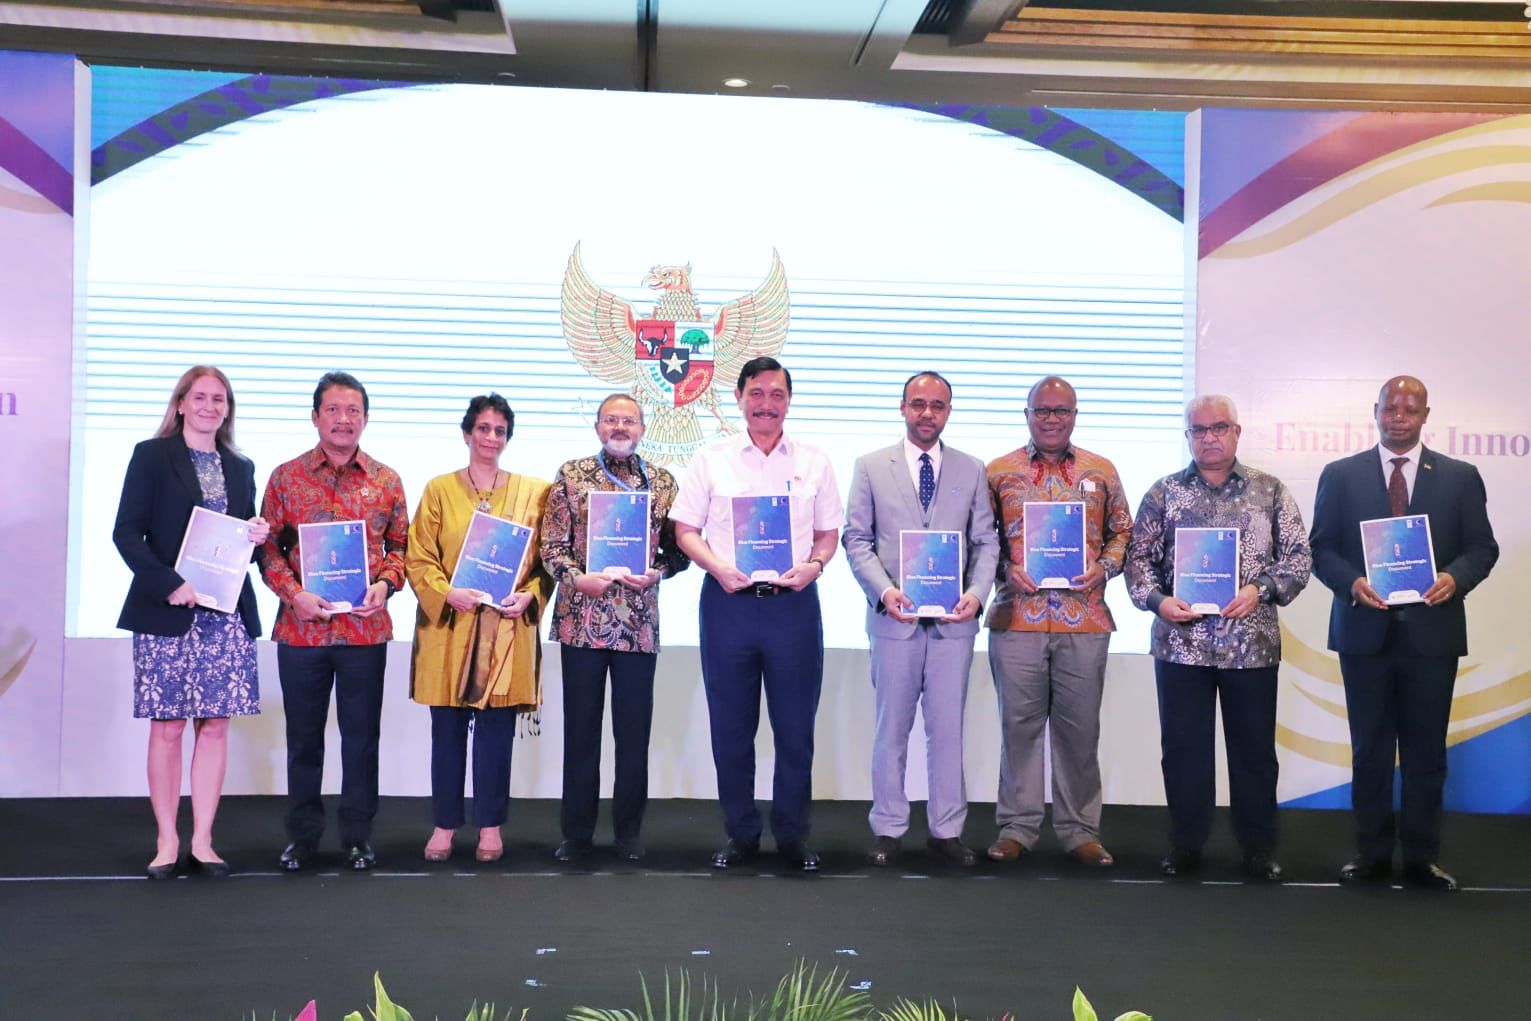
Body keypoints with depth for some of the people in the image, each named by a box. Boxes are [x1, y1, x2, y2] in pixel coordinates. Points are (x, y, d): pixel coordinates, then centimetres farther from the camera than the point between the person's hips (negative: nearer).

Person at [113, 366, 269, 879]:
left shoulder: (241, 467, 16)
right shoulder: (151, 455, 3)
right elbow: (126, 532, -5)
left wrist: (256, 536, -3)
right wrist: (169, 584, -16)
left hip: (226, 613, 4)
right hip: (167, 610, -4)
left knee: (215, 725, 2)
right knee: (168, 726, -1)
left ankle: (202, 840, 8)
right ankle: (167, 841, 7)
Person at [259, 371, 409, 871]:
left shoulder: (386, 480, 6)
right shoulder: (286, 477, 4)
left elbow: (401, 544, 10)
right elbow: (268, 546, 2)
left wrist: (385, 582, -8)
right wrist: (294, 593, -12)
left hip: (366, 627, 0)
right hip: (302, 625, 0)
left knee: (361, 735, 6)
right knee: (303, 735, 8)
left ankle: (358, 834, 18)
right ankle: (302, 835, 20)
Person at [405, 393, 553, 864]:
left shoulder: (533, 492, 8)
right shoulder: (439, 489, 6)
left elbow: (546, 560, 8)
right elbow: (418, 558, 3)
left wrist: (528, 596, -9)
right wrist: (447, 593, -13)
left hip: (507, 628, 0)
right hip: (449, 625, 0)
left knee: (496, 728, 3)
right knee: (447, 728, 4)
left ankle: (490, 825, 12)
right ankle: (445, 824, 14)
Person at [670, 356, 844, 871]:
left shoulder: (813, 462, 9)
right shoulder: (712, 458, 5)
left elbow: (828, 533, 12)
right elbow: (686, 530, 5)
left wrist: (814, 564, -8)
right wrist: (717, 566, -12)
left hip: (793, 602, 0)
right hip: (728, 600, 0)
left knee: (796, 726, 4)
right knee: (731, 727, 6)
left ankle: (792, 835, 17)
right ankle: (740, 833, 19)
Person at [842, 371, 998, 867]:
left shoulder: (972, 471, 9)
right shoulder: (871, 467, 6)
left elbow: (986, 542, 7)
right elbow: (856, 539, 2)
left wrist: (977, 592, -10)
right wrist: (884, 590, -13)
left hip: (954, 620, 1)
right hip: (894, 617, -1)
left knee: (948, 728, 4)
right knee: (891, 728, 6)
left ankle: (946, 831, 13)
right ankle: (888, 830, 15)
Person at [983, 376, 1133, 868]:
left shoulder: (1101, 471, 10)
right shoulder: (999, 472, 7)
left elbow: (1122, 531, 12)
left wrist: (1104, 567, -5)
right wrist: (1005, 570, -8)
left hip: (1085, 620, 1)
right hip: (1017, 617, 0)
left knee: (1080, 729, 5)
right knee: (1019, 725, 5)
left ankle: (1080, 830, 15)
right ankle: (1017, 827, 15)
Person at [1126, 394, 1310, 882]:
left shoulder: (1270, 491, 5)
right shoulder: (1164, 492, 6)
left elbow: (1298, 557, 2)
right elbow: (1139, 557, 6)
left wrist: (1260, 590, -13)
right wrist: (1157, 600, -10)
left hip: (1252, 644, 0)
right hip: (1181, 643, 1)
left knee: (1254, 749, 6)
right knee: (1183, 746, 6)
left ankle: (1258, 848, 18)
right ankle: (1186, 843, 17)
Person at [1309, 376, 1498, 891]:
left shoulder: (1460, 477, 5)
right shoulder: (1341, 475, 4)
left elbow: (1482, 548, 4)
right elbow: (1322, 548, 3)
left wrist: (1456, 577, -16)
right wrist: (1351, 582, -15)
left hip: (1431, 631, 0)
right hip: (1365, 630, 0)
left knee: (1426, 751, 6)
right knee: (1370, 749, 7)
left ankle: (1421, 858, 15)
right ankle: (1372, 854, 16)